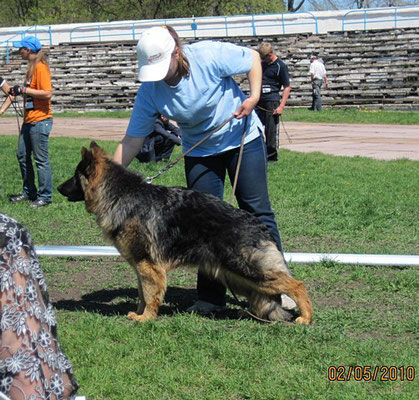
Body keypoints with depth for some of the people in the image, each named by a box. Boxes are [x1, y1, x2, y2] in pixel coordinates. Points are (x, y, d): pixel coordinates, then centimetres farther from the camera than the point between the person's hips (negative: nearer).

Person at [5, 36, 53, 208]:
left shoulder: (40, 67, -15)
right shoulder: (31, 67, 15)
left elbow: (47, 93, -23)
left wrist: (24, 90, -18)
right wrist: (17, 90, 10)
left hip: (40, 121, -10)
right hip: (29, 120, 10)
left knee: (41, 160, -3)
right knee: (22, 155, 15)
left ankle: (45, 196, 4)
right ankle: (29, 192, 25)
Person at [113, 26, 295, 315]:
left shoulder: (210, 56, -26)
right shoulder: (150, 92, -18)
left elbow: (253, 58, -10)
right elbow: (132, 141, -15)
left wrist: (253, 97, -22)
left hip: (242, 138, -3)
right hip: (199, 151, 3)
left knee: (257, 210, -2)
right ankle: (211, 297, 9)